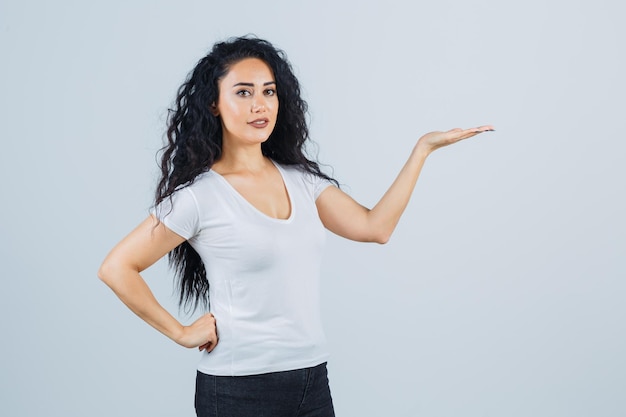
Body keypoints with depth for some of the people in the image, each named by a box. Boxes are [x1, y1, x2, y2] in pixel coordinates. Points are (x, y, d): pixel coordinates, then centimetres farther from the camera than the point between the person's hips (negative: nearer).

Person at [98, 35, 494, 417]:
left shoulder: (301, 180, 7)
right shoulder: (199, 196, -11)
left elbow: (375, 226, 3)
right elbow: (117, 268, -9)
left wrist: (423, 147, 4)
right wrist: (182, 332, -7)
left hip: (312, 377, 5)